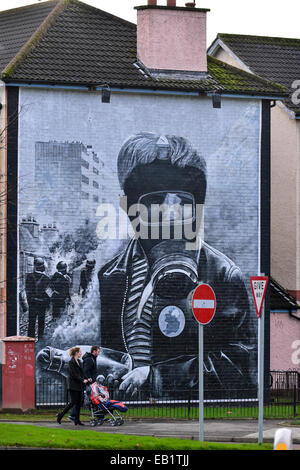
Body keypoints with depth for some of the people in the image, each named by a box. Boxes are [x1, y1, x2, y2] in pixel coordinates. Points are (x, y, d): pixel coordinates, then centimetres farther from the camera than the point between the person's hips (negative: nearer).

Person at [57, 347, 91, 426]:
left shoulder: (78, 361, 14)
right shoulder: (71, 362, -13)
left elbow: (81, 372, 16)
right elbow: (74, 374, -18)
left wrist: (87, 379, 1)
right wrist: (82, 380, -21)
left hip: (79, 386, 8)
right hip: (73, 385, -8)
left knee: (79, 402, 6)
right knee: (73, 402, -8)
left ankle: (77, 420, 9)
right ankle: (60, 415, 3)